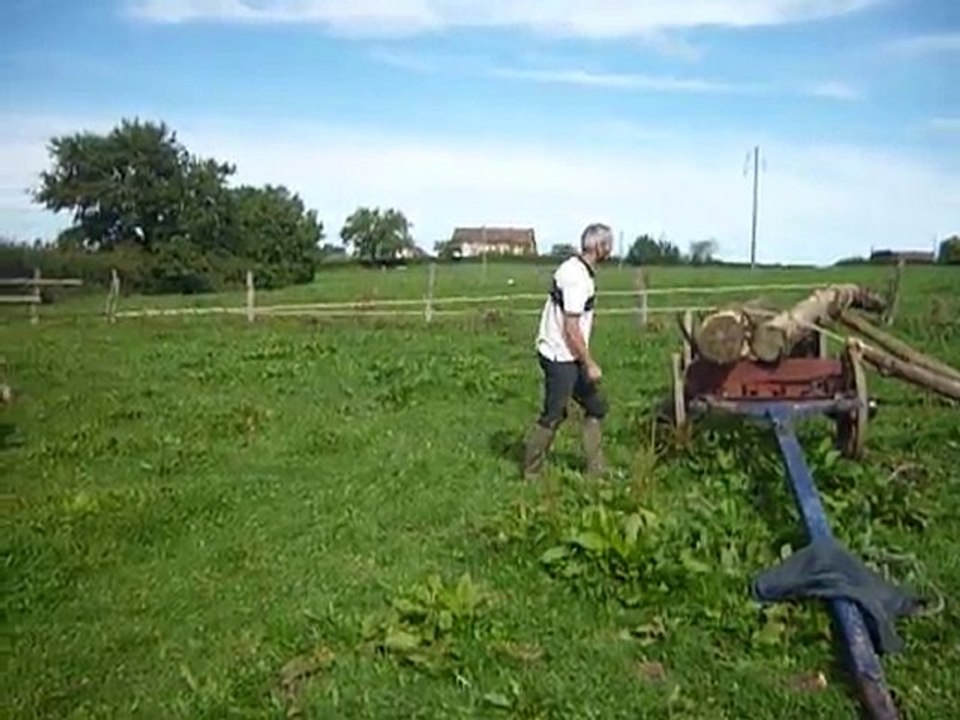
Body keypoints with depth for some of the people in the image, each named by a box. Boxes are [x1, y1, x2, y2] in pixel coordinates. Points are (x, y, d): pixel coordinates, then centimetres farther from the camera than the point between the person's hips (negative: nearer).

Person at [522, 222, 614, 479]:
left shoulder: (576, 268, 9)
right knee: (553, 416, -1)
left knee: (596, 406, 15)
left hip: (568, 356, 10)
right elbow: (571, 328, -22)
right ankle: (531, 473, 12)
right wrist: (590, 364, -16)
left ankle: (595, 470, 21)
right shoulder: (577, 278, -21)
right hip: (560, 357, -10)